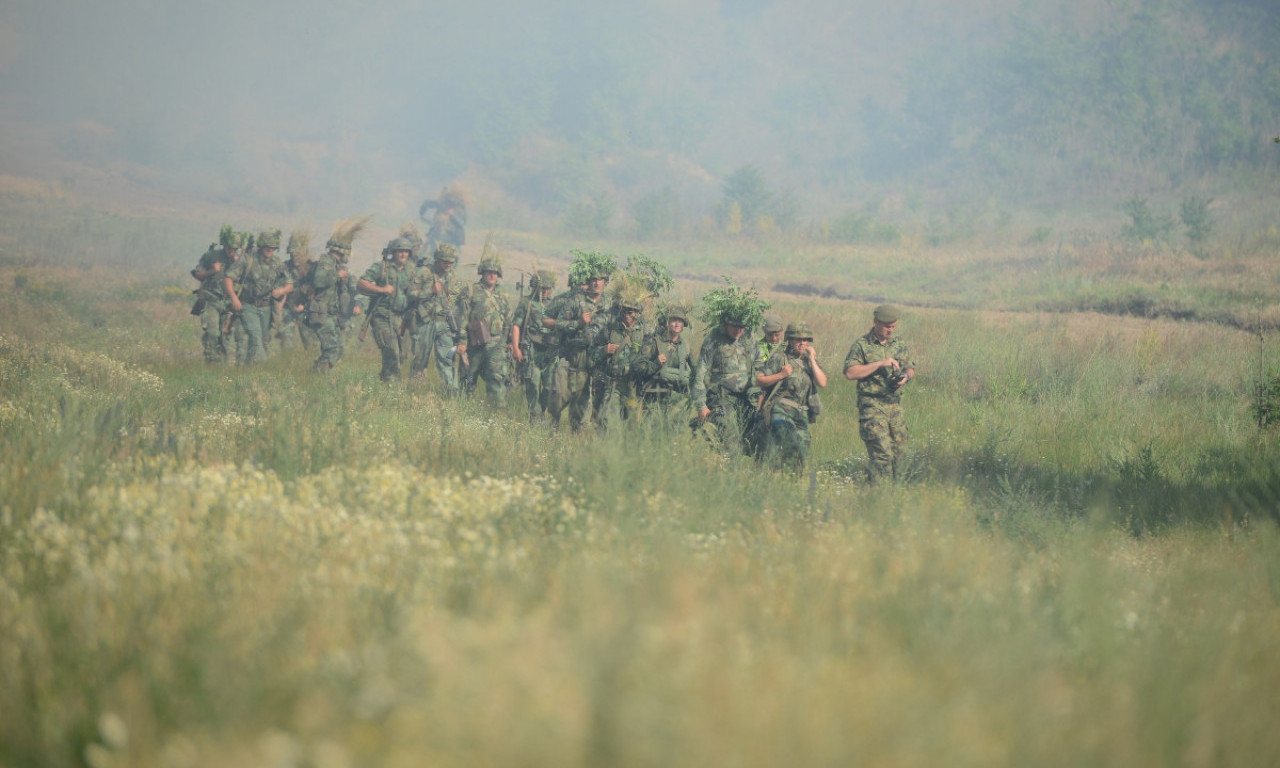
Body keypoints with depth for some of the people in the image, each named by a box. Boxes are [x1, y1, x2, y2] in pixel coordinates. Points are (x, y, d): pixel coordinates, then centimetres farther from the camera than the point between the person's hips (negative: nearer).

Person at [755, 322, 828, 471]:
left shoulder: (810, 360, 14)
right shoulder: (779, 357, -1)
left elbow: (822, 383, 1)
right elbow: (759, 380, -1)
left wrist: (812, 360, -4)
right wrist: (781, 375, -12)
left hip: (802, 414, 6)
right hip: (781, 410, -6)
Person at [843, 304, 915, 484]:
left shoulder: (899, 345, 12)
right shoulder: (861, 346, -5)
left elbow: (911, 368, 22)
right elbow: (850, 373, -16)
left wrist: (906, 377, -4)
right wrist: (880, 364, -20)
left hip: (895, 405, 6)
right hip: (872, 406, -6)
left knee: (897, 452, 6)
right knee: (882, 453, -14)